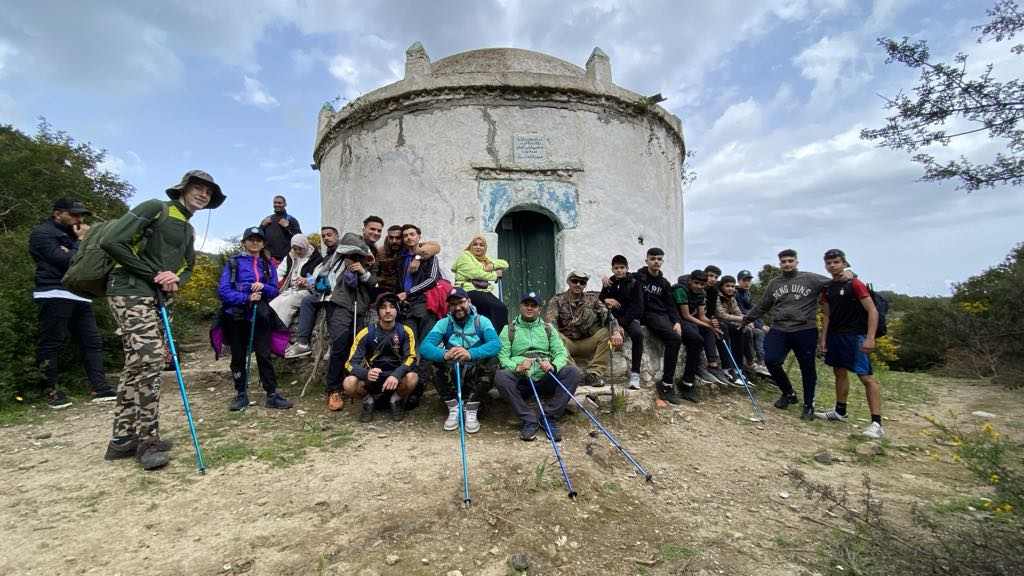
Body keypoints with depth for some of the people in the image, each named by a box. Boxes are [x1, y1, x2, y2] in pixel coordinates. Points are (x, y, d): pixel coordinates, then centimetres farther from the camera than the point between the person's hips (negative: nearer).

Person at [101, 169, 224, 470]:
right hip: (130, 291, -9)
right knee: (148, 357, -16)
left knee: (137, 365, 10)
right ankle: (147, 440, -6)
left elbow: (188, 265, 23)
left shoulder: (188, 230, 19)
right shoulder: (155, 208, -7)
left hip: (155, 298, 9)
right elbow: (111, 242, -15)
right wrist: (152, 274, -12)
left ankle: (123, 439, 19)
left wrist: (176, 279, -2)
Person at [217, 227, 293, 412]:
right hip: (236, 316, -1)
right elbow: (223, 291, -7)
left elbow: (274, 290, 7)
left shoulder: (268, 264, 10)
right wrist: (246, 297, -19)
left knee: (264, 354, -2)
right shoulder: (233, 262, 1)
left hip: (260, 315, 1)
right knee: (238, 356, 8)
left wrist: (263, 287, -14)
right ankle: (241, 394, 19)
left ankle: (272, 394, 0)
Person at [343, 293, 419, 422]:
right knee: (349, 383, -29)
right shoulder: (366, 333, -8)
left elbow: (411, 358, -15)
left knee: (411, 378, -33)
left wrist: (396, 375, -35)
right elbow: (351, 363, -12)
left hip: (396, 377, 0)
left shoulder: (405, 331, -7)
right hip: (372, 377, 0)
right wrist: (366, 373, -35)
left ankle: (396, 400, 1)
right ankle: (369, 400, 5)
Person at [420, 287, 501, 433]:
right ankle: (453, 409, -11)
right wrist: (444, 354, -39)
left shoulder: (482, 321, -3)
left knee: (492, 361, -29)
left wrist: (471, 354, -41)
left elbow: (496, 344, -22)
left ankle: (472, 410, -16)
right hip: (452, 375, 1)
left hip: (476, 375, -1)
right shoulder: (443, 323, 0)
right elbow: (424, 347, -16)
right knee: (434, 362, -25)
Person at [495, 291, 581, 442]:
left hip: (545, 380, 2)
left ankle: (549, 417, -16)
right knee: (501, 376, -31)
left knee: (572, 372, -22)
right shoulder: (509, 329, 10)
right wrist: (517, 367, -23)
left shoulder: (548, 328, 16)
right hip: (521, 382, -1)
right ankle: (529, 420, -20)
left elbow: (561, 352, 6)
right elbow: (502, 357, -2)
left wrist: (553, 366, -17)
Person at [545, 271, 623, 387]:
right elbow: (549, 322, -14)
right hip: (567, 344, -2)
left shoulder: (592, 299, 8)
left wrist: (616, 332, -27)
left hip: (588, 344, 2)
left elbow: (607, 316, -7)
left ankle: (594, 373, -20)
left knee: (606, 332, -22)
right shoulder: (557, 300, 3)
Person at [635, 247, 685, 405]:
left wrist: (677, 322, -4)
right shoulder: (638, 278, 2)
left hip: (665, 316, 7)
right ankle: (666, 385, -24)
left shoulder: (664, 283, 18)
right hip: (649, 315, -7)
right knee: (674, 339, -30)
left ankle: (688, 383, -7)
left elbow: (671, 305, 13)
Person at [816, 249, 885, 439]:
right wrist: (823, 339, 11)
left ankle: (877, 423, -8)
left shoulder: (855, 284, -9)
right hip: (835, 336, 7)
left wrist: (870, 338, -21)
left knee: (866, 377, -9)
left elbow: (872, 311, -13)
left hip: (855, 336, -7)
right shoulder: (827, 288, 11)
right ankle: (840, 412, 27)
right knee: (840, 372, 15)